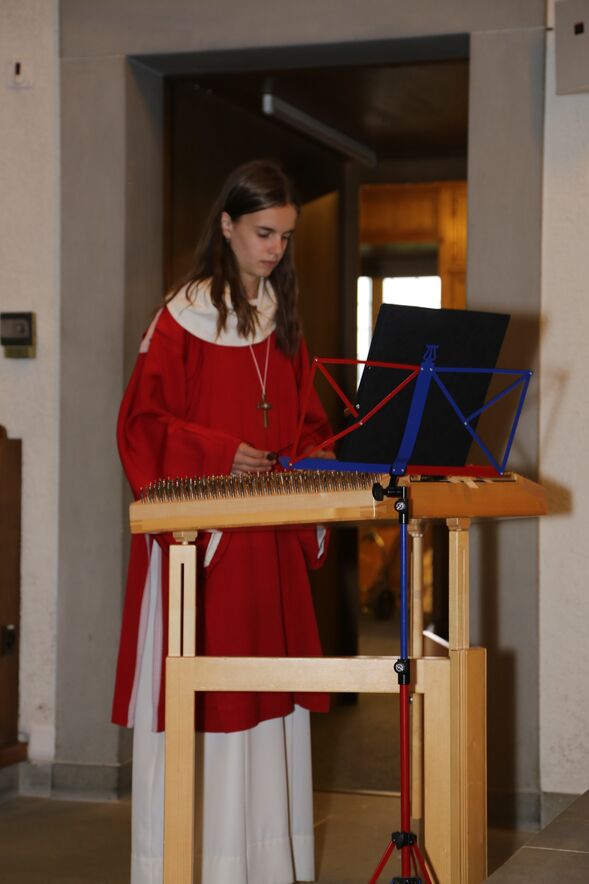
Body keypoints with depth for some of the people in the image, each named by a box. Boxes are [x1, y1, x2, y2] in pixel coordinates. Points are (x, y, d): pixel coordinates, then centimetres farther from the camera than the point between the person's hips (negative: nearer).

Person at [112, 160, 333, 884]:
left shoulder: (282, 318, 12)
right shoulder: (185, 316, -7)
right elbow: (145, 423, -10)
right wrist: (221, 455, -21)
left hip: (272, 536, 6)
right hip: (200, 534, -6)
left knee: (268, 686, 9)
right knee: (200, 692, -3)